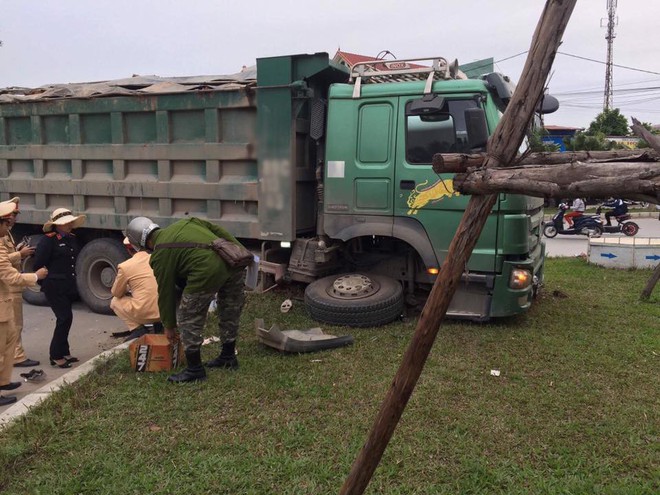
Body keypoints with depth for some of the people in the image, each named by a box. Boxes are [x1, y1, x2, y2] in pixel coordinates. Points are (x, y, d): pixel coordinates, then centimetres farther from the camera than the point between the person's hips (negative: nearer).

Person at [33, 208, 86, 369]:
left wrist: (74, 284, 14)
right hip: (55, 287, -7)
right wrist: (46, 283, -8)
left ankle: (63, 352, 25)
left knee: (65, 318, 14)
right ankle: (56, 356, 2)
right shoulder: (48, 240, -12)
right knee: (65, 318, -9)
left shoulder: (72, 238, 10)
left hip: (68, 287, 7)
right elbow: (39, 264, -13)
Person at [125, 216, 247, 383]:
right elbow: (219, 231, 22)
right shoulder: (185, 222, 26)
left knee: (189, 320, 10)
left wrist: (169, 325, 25)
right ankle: (229, 357, 40)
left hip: (209, 271, -8)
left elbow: (166, 291, 14)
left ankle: (195, 369, 18)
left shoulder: (161, 254, 9)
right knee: (230, 312, 25)